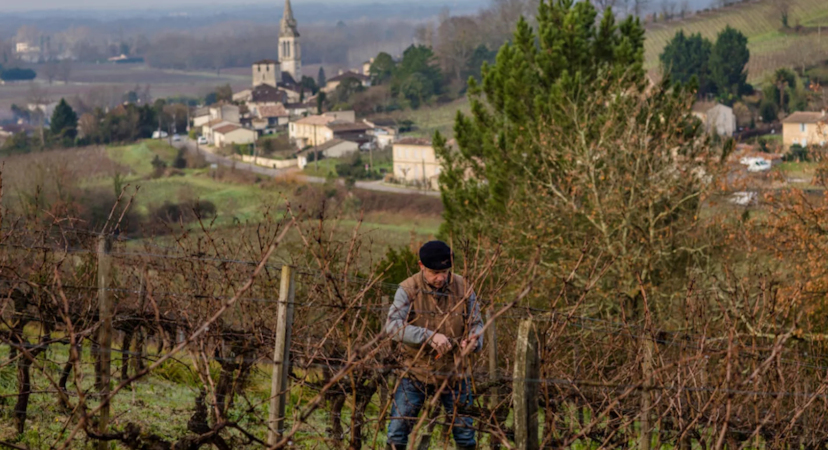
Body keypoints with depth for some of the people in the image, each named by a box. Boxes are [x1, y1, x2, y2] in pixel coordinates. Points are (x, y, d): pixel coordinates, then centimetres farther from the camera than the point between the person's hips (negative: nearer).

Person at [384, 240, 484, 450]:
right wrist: (429, 336, -36)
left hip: (453, 374, 2)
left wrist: (472, 340, -24)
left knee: (465, 433, 10)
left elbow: (476, 324, 2)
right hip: (416, 372, -2)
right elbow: (392, 325, -24)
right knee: (397, 432, -3)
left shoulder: (462, 288, -5)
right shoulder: (409, 289, -13)